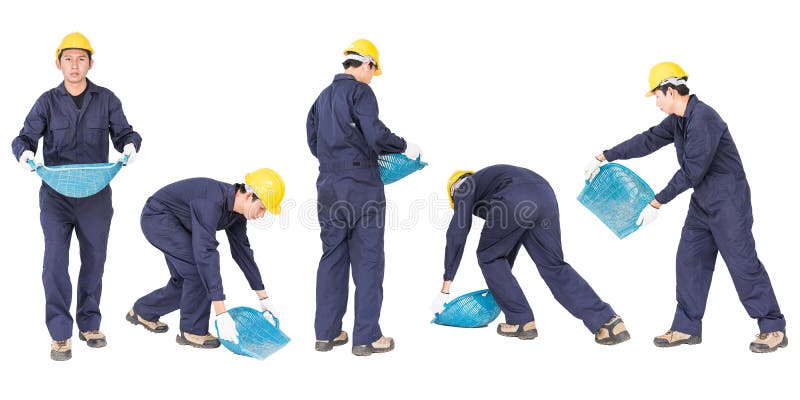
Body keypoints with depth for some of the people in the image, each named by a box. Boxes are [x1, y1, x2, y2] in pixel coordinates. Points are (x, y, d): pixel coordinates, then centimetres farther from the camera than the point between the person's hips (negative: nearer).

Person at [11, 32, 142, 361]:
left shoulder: (106, 99, 2)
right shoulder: (48, 101, 1)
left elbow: (123, 133, 0)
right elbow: (26, 137, -3)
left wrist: (130, 145, -24)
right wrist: (24, 152, -26)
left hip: (96, 196, 1)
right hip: (56, 195, -1)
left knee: (94, 260, 12)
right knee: (55, 262, -8)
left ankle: (89, 324, 29)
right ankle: (60, 334, 1)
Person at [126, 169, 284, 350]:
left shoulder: (237, 208, -8)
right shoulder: (212, 201, -36)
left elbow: (242, 250, 5)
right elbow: (205, 253, -43)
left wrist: (263, 296, 6)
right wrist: (221, 313, -45)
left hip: (175, 223, 9)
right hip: (157, 217, -9)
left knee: (184, 282, 10)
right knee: (198, 267, -22)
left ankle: (143, 311, 33)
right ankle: (193, 331, -8)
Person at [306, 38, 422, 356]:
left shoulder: (323, 97, 14)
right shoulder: (360, 92, -8)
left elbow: (314, 142, 18)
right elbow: (376, 135, -18)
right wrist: (405, 147, -3)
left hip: (328, 185, 7)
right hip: (360, 186, -7)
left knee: (332, 257, 12)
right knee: (367, 261, 0)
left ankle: (326, 333, 15)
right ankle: (366, 337, 2)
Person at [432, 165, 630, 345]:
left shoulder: (465, 187, 25)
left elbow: (457, 235, 14)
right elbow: (509, 245, 48)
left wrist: (446, 288, 15)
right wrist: (500, 287, 55)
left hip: (516, 201, -7)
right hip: (545, 195, 7)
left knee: (488, 257, 16)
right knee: (554, 265, 11)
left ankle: (521, 321, 16)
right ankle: (608, 321, 0)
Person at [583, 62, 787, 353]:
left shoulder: (703, 119, -23)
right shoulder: (678, 120, 6)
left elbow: (691, 171, -24)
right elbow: (648, 140, 13)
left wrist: (657, 203, -21)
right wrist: (605, 157, 11)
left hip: (728, 201, -10)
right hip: (702, 202, 10)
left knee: (742, 261, -5)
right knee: (690, 260, 8)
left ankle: (773, 329, 5)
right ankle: (687, 328, 15)